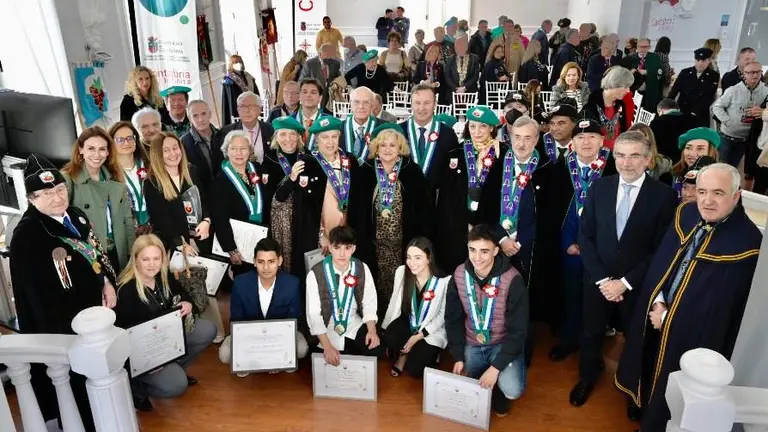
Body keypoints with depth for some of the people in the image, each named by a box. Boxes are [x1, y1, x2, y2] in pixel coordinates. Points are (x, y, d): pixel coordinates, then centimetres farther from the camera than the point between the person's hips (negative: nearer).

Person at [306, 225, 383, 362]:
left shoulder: (362, 269, -7)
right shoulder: (316, 274, -17)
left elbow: (369, 303, -2)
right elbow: (314, 314, -17)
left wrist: (372, 330, -19)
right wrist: (327, 347, -25)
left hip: (354, 325, 3)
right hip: (327, 330, -3)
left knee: (376, 351, -14)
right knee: (333, 365, -19)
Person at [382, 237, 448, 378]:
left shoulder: (444, 281, -22)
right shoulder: (401, 272, -11)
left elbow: (443, 315, -11)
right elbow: (395, 302, 0)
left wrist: (419, 336, -14)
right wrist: (386, 330, -1)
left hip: (431, 331, -3)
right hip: (407, 323, 3)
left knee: (414, 370, -17)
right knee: (389, 338, -29)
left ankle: (425, 354, 18)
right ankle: (403, 354, 7)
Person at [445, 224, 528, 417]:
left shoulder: (512, 279, -24)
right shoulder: (459, 275, -13)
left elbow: (517, 330, -19)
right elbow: (453, 319, -1)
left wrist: (496, 367, -23)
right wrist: (458, 357, -7)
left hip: (504, 343, -3)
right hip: (471, 344, 3)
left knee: (512, 391, -22)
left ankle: (499, 392, 14)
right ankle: (481, 391, 29)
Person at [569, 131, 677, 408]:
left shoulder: (664, 195, -12)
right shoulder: (598, 188, -4)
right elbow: (585, 236, -3)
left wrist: (626, 282, -14)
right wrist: (602, 278, -10)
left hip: (637, 285, -2)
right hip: (597, 280, 2)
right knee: (591, 334, 18)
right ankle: (587, 378, 44)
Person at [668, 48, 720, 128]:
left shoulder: (714, 76, 1)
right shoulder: (685, 73, 5)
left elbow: (709, 98, -6)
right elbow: (674, 91, -1)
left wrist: (695, 113, -19)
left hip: (700, 117, -1)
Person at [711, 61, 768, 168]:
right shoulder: (733, 90, -10)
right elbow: (717, 107, -6)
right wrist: (728, 121, -16)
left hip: (747, 139, 2)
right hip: (728, 136, -2)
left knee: (732, 167, 15)